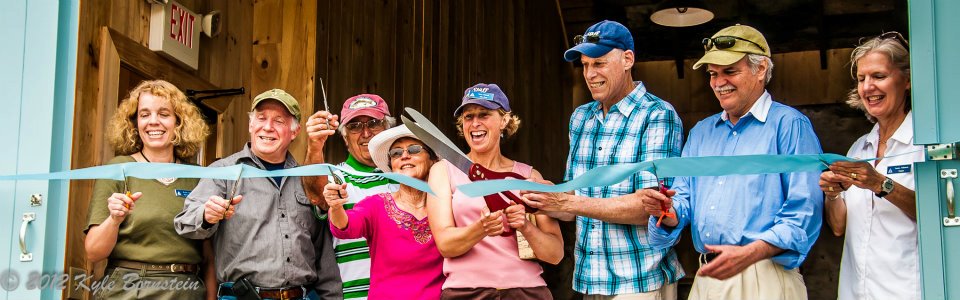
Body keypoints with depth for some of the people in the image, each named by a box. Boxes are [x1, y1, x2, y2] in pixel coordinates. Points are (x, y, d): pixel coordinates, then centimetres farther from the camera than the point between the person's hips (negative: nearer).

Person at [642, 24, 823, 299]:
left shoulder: (789, 125, -5)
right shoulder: (700, 132, 16)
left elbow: (804, 211, -15)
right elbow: (684, 201, 15)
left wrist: (749, 253, -26)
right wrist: (668, 211, -9)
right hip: (706, 277, 6)